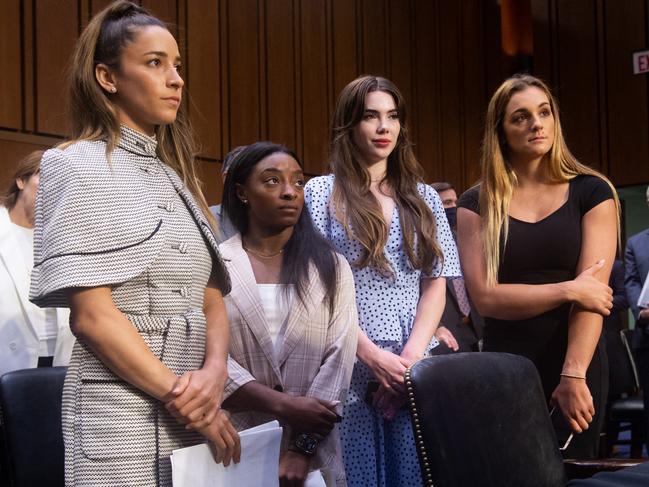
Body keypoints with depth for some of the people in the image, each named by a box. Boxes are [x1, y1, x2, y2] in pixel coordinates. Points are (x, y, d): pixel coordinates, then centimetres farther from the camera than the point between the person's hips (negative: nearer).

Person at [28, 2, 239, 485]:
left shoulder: (176, 177, 15)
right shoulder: (77, 166, -6)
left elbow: (212, 301, 10)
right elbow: (91, 314, -14)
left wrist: (214, 372, -10)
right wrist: (182, 401, -15)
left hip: (193, 415, 7)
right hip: (119, 418, -6)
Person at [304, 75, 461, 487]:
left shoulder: (424, 198, 13)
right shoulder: (321, 192, 3)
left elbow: (435, 287, 8)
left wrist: (412, 356, -8)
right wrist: (373, 356, -13)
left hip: (415, 371, 3)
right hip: (347, 368, -2)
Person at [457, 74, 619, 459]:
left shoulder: (591, 192, 0)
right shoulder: (477, 205, 2)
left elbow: (593, 290, -9)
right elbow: (485, 296, -7)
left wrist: (574, 375, -19)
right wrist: (568, 290, -14)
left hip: (578, 365, -1)